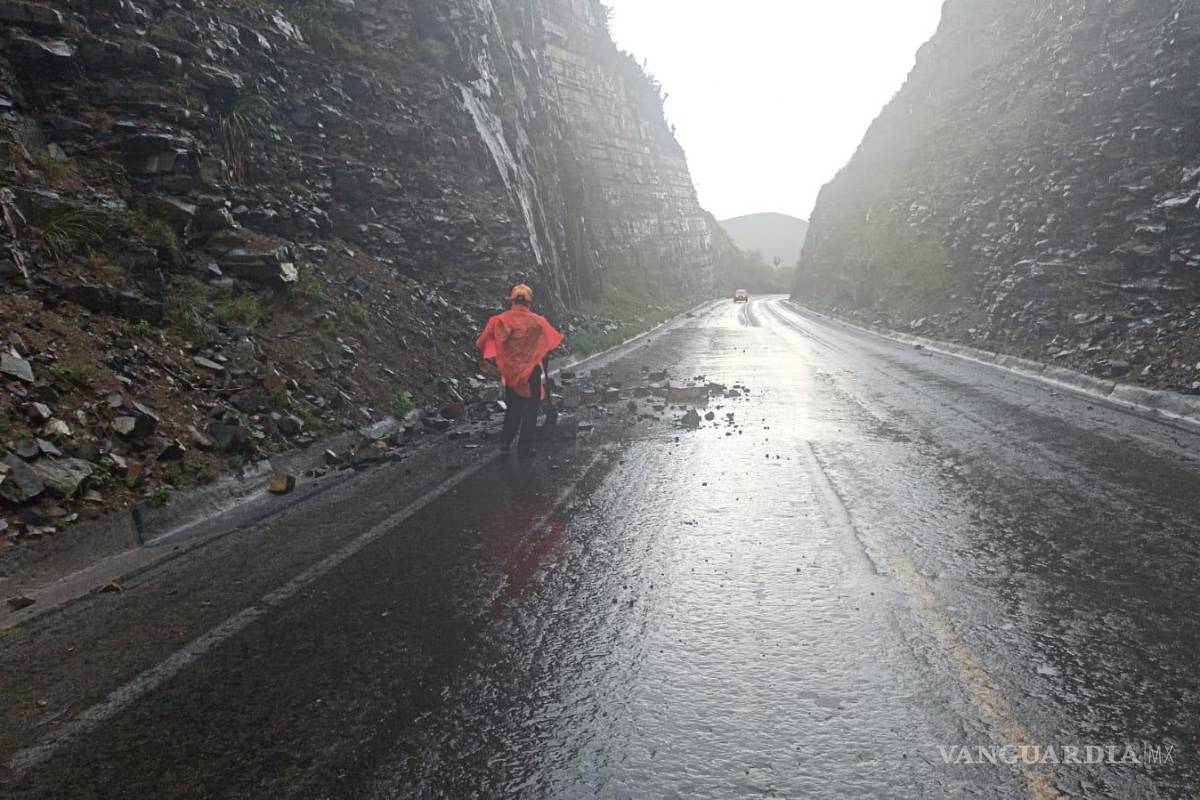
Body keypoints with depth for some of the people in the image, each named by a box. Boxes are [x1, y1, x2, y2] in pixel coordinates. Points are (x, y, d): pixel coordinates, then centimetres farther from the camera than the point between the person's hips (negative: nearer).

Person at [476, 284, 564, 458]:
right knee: (530, 411, 9)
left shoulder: (500, 320, -6)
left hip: (510, 373, 3)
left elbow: (482, 342, -6)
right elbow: (555, 341, 3)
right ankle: (524, 449, 10)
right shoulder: (537, 321, -8)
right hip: (532, 373, -2)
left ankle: (505, 443, 23)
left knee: (512, 409, 21)